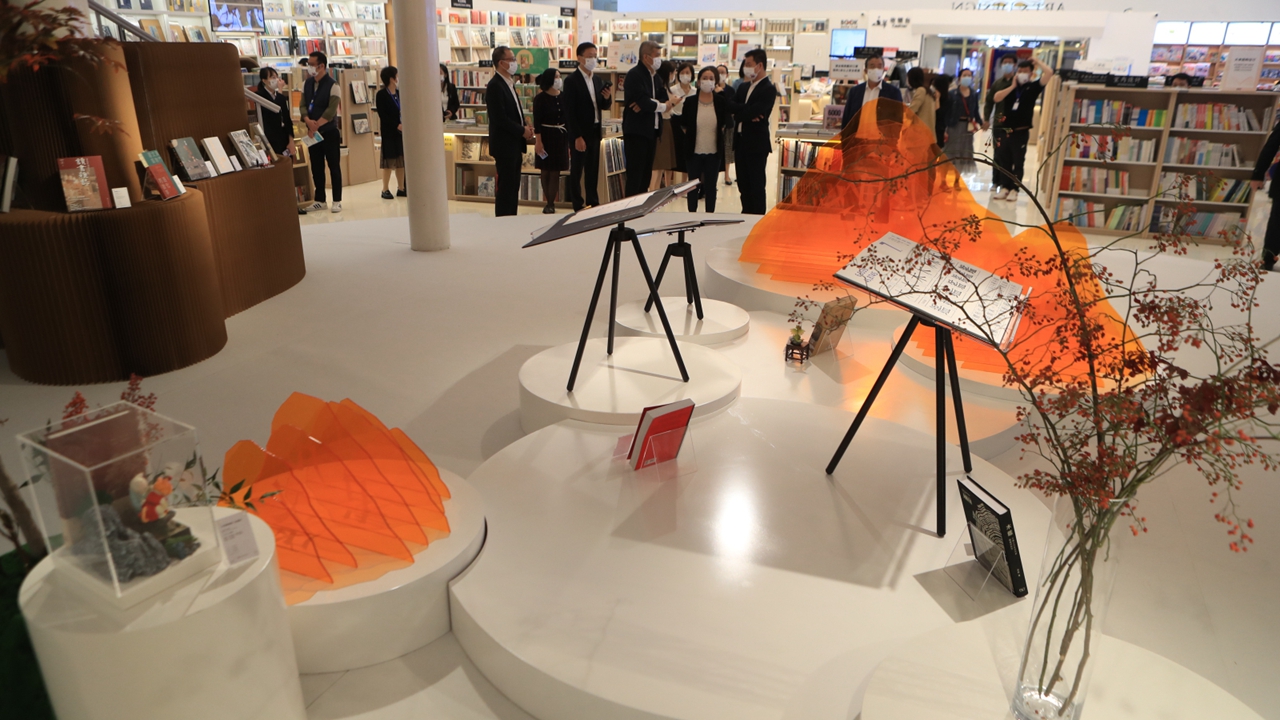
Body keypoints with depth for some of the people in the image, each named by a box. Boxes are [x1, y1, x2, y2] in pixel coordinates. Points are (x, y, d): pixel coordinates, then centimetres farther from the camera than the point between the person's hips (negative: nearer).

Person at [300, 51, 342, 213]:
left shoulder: (332, 86, -10)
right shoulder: (306, 84, 9)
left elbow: (331, 110, -18)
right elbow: (303, 105, 4)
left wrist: (317, 125, -20)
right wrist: (308, 121, -15)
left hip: (329, 132, -6)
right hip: (313, 133, 6)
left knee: (334, 166, 0)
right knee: (316, 167, 10)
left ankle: (337, 201, 6)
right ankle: (319, 200, 18)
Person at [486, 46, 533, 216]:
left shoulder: (508, 83, 14)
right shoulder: (495, 85, -16)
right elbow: (500, 118, -22)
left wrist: (525, 125, 1)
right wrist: (522, 131, -14)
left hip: (514, 144, 9)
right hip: (504, 145, -9)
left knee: (513, 187, 13)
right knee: (505, 187, -4)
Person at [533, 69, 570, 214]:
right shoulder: (540, 98, -8)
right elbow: (537, 122, -9)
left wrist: (570, 139, 7)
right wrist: (538, 141, -15)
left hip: (561, 136, 3)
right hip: (545, 136, -3)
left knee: (555, 172, 1)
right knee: (546, 172, 5)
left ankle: (550, 204, 5)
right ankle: (549, 203, 13)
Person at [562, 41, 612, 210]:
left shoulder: (599, 80, 11)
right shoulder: (571, 81, -9)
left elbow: (603, 107, 14)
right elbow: (569, 112, -14)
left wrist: (607, 98, -8)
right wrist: (577, 137, -18)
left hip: (595, 131, 6)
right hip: (580, 133, -6)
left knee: (593, 170, 12)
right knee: (577, 170, 2)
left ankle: (593, 203, 20)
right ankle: (578, 207, 7)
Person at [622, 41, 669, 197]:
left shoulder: (654, 75, 16)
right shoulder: (634, 74, -11)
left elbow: (663, 97, 8)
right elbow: (643, 101, -23)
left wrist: (649, 103, -12)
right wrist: (660, 106, -6)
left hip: (651, 130, 8)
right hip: (637, 131, -8)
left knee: (646, 173, 11)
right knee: (635, 174, -7)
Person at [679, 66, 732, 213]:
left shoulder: (722, 101, -3)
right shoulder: (690, 101, -4)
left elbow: (728, 122, 9)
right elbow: (682, 122, 7)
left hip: (714, 152, 0)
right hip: (694, 151, 0)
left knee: (711, 185, 8)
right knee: (693, 184, 8)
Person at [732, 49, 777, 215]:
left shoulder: (769, 89, -9)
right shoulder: (743, 87, 14)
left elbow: (754, 111, -20)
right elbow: (734, 111, 3)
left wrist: (739, 110, -7)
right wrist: (747, 115, -14)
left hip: (756, 143, -7)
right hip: (741, 141, 7)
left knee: (756, 186, -1)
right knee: (743, 184, 11)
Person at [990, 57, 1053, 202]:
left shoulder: (1033, 86, 2)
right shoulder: (1010, 87, 10)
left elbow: (1049, 72, -9)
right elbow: (996, 98, -5)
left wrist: (1037, 63, 2)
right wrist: (1012, 86, -8)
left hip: (1021, 131, -3)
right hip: (1004, 130, 3)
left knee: (1018, 162, 1)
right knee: (1004, 161, 6)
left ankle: (1014, 190, 4)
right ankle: (1004, 187, 14)